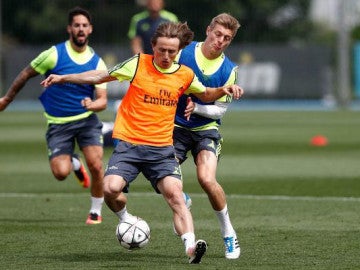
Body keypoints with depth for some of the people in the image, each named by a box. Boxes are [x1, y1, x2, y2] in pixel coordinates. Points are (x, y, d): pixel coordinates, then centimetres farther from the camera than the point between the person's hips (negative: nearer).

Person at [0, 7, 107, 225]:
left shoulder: (97, 63, -1)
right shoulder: (54, 55, -9)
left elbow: (102, 100, -3)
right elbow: (26, 75, 5)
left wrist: (92, 105, -27)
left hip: (87, 119, 1)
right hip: (58, 123, -1)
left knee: (96, 166, -16)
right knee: (61, 173, -15)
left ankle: (96, 211, 9)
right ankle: (74, 163, 24)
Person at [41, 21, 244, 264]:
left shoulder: (185, 75, 5)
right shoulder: (138, 64, -2)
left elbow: (205, 95, 26)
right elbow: (101, 76, 9)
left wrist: (224, 90, 5)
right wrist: (64, 78, 8)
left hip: (162, 148, 1)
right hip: (129, 144, -1)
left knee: (175, 193, -21)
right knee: (111, 188, -23)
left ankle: (191, 248, -31)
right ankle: (126, 220, 9)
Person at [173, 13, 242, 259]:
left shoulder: (229, 70, -5)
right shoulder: (183, 52, -7)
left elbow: (220, 109, -3)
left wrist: (196, 107, -19)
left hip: (206, 130, -1)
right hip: (175, 127, 1)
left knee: (207, 179, -22)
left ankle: (229, 233, -3)